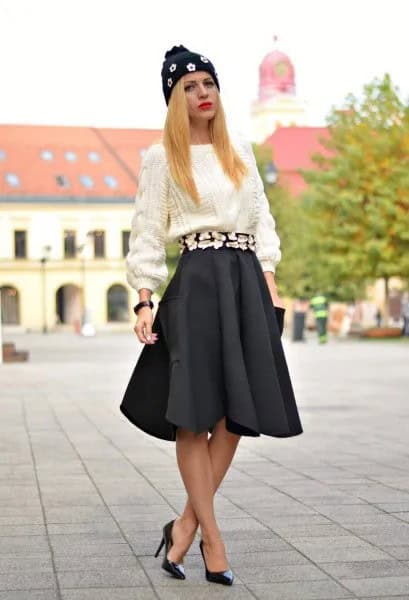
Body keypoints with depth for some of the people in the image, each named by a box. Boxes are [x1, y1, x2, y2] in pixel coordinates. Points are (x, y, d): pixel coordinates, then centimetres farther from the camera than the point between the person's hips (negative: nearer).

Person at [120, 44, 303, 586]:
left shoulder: (240, 150, 15)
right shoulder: (161, 158, 3)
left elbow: (261, 220, 15)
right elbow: (147, 234, 0)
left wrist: (270, 283, 4)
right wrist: (144, 300, -9)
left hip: (246, 283, 5)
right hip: (196, 283, -5)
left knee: (237, 412, 0)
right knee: (194, 414, -7)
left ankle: (187, 524, 11)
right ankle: (212, 537, 2)